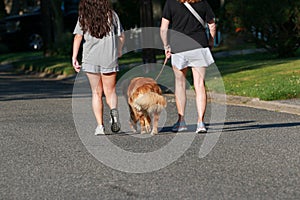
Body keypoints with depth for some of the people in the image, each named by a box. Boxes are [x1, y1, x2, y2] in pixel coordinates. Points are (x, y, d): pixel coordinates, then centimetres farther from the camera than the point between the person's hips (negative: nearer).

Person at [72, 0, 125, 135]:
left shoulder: (84, 17, 2)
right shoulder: (111, 15, 4)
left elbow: (78, 37, -8)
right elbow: (121, 36, 8)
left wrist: (74, 57, -8)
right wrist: (119, 50, 27)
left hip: (90, 58, 0)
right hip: (109, 58, 0)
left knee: (96, 93, 9)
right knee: (110, 91, 9)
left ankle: (100, 125, 1)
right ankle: (114, 110, -22)